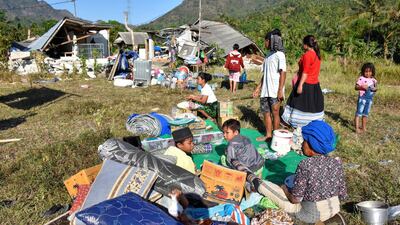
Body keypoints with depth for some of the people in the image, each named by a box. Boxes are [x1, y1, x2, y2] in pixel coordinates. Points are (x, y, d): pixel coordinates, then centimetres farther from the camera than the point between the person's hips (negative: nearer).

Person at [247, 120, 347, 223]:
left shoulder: (306, 165, -26)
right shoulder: (336, 163, -9)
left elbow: (295, 199, -19)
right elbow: (343, 195, 0)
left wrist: (284, 188, 0)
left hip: (311, 216, -6)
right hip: (334, 210, 6)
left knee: (264, 185, 1)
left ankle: (251, 178, 30)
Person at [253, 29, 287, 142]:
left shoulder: (279, 55, -9)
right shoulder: (269, 55, 15)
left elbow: (283, 73, -14)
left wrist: (280, 90, -19)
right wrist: (258, 88, 17)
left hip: (275, 91, -8)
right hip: (265, 90, 8)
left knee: (275, 112, 1)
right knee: (266, 112, 10)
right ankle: (268, 135, 20)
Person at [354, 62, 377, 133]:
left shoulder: (373, 80, 8)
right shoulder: (361, 78, -9)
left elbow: (375, 88, 17)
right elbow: (356, 87, -11)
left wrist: (375, 89, -6)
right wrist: (362, 87, -29)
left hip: (370, 99, 6)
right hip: (362, 98, -6)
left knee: (365, 114, 14)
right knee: (359, 113, -5)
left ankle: (364, 127, 24)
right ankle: (357, 128, -4)